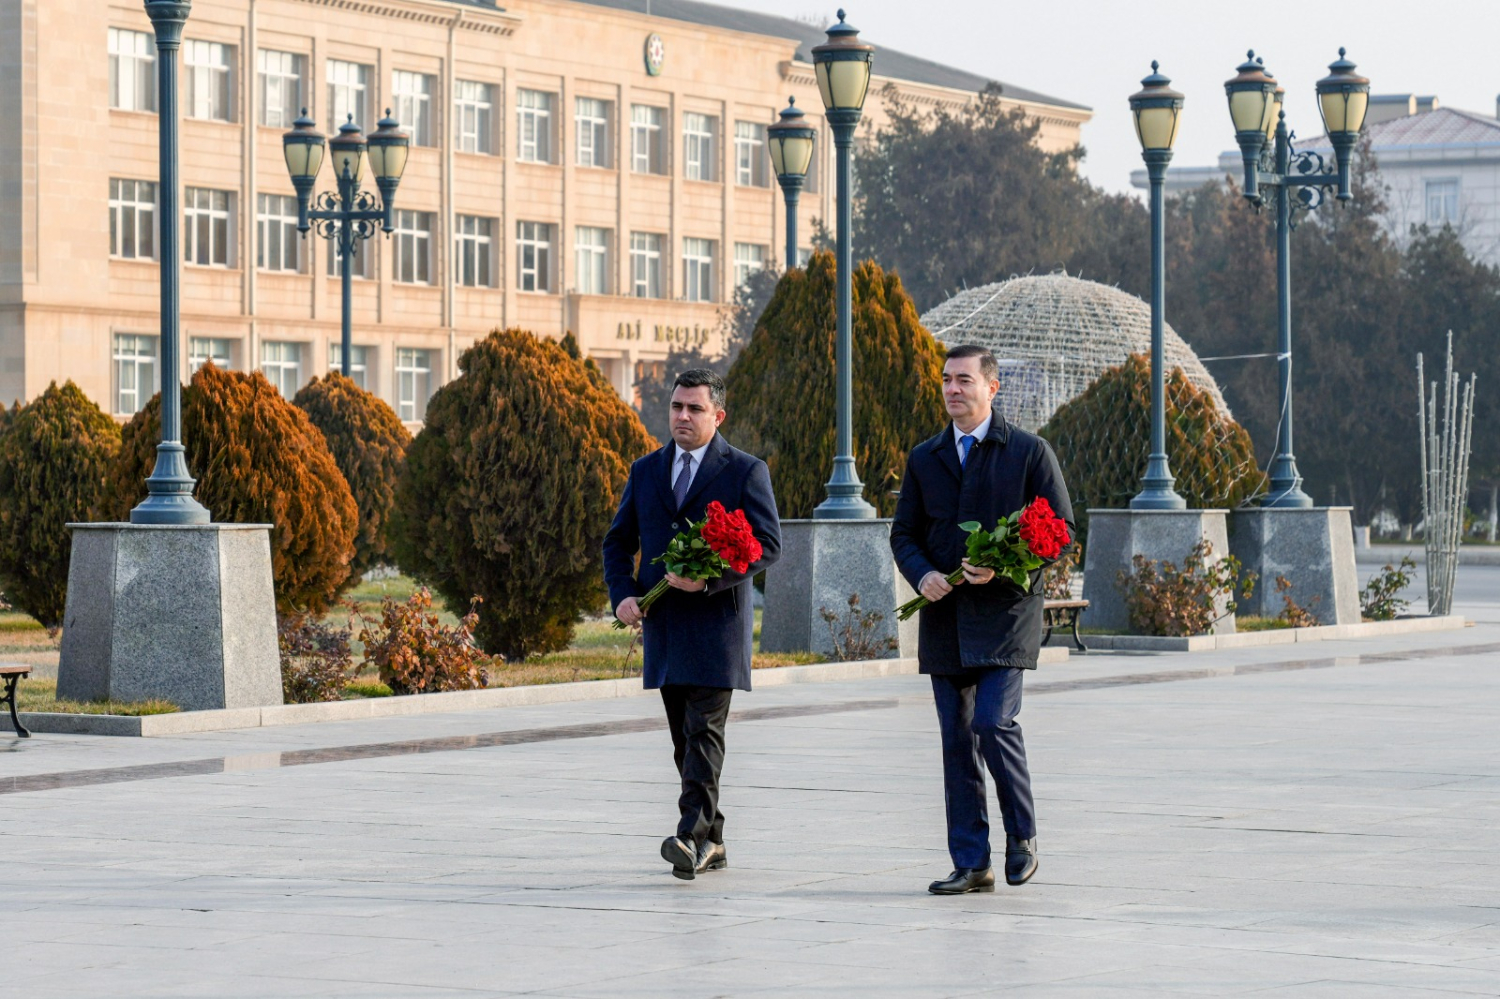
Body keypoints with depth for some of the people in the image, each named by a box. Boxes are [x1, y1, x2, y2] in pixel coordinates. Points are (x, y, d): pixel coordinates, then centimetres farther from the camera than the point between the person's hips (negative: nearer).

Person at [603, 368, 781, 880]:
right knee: (684, 738, 8)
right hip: (663, 624, 5)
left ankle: (693, 834, -21)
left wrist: (710, 579, -20)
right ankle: (712, 842, 15)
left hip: (717, 621, -5)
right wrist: (622, 595, -3)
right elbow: (619, 541, 16)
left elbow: (768, 544, -8)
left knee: (704, 729, -14)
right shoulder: (646, 471, 13)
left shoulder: (745, 471, -1)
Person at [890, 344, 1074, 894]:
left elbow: (1061, 529, -1)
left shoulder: (1030, 452, 1)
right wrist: (922, 574, -7)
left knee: (993, 723, -17)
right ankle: (971, 865, 8)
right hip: (944, 616, 4)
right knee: (956, 741, 4)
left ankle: (1022, 835, 5)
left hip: (1005, 610, -4)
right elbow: (904, 533, 15)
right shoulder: (924, 458, 13)